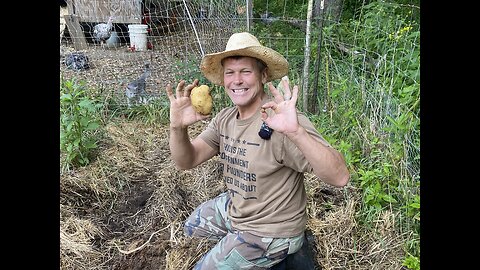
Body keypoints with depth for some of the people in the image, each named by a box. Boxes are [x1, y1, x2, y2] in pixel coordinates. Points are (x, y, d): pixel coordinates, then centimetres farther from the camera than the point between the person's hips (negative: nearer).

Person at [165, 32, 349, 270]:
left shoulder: (280, 120, -31)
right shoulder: (225, 118, -5)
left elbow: (339, 177, -37)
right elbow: (186, 161, -7)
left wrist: (296, 132, -54)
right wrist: (178, 127, -28)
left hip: (270, 231, -8)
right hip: (234, 207, 8)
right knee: (192, 226, 27)